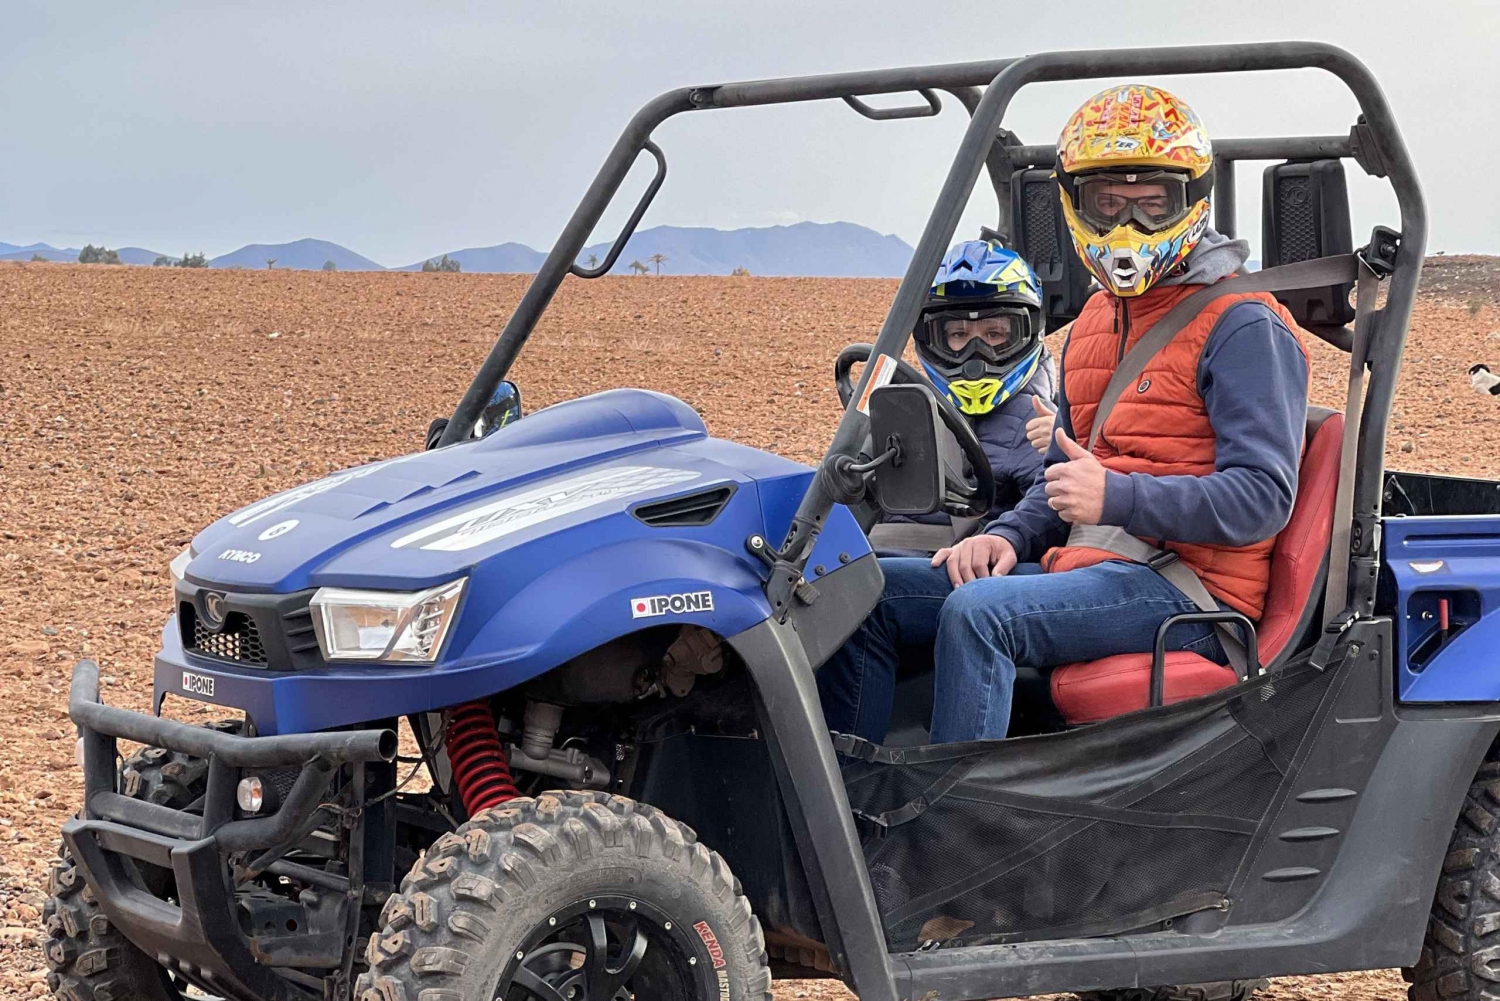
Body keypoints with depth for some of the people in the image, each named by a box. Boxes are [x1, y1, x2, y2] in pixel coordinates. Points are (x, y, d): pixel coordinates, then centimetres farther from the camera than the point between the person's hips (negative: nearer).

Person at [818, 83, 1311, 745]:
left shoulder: (1243, 328, -6)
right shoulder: (1093, 324, 21)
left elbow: (1263, 497, -15)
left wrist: (1116, 498, -26)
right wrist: (1009, 536, 7)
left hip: (1186, 586, -9)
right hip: (1084, 566, 9)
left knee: (978, 612, -33)